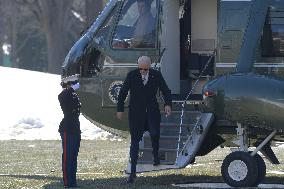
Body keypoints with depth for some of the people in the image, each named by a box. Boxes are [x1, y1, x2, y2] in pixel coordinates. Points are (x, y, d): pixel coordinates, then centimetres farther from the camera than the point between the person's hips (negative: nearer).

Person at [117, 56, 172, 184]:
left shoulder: (156, 75, -1)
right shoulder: (132, 76, -4)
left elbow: (165, 90, 3)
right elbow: (122, 93, 3)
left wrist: (168, 104, -14)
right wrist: (120, 109, 1)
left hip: (152, 111, 1)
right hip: (136, 113, -1)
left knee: (155, 133, -17)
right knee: (135, 141, -1)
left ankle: (155, 155, 16)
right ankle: (133, 172, 3)